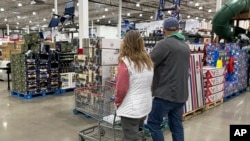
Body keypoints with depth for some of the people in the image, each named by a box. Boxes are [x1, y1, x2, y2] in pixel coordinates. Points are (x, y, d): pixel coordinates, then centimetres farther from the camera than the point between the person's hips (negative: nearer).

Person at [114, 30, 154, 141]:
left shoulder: (125, 61, -17)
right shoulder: (148, 61, 3)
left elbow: (121, 89, -16)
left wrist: (117, 102, 1)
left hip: (130, 109, -6)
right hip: (145, 106, 6)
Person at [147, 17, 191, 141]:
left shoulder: (164, 43, -12)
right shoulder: (185, 46, 14)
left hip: (166, 93, -8)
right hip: (181, 93, 8)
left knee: (153, 123, 5)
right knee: (176, 125, 14)